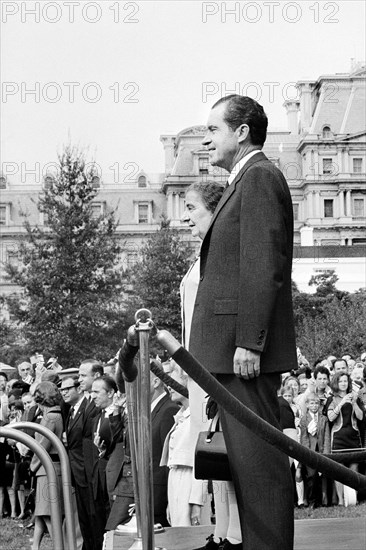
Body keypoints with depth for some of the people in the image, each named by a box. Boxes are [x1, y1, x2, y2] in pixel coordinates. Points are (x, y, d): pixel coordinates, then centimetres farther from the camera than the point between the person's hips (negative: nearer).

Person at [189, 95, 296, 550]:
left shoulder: (259, 177, -9)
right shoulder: (247, 180, 22)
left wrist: (249, 342, -22)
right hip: (231, 346, 11)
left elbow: (263, 267, -18)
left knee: (258, 458, -9)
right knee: (244, 456, 13)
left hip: (245, 348, -11)